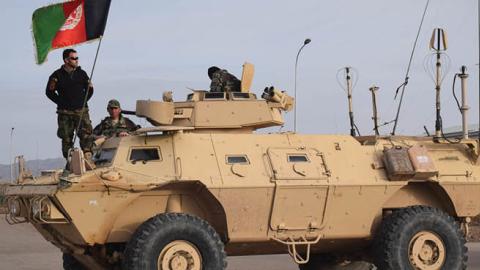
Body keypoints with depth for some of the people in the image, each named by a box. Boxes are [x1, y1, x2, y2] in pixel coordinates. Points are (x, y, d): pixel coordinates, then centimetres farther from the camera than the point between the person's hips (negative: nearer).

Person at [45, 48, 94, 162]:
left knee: (86, 135, -12)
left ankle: (87, 160, -13)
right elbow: (49, 92, 6)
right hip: (65, 113, -1)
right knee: (66, 139, 0)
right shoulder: (57, 75, 0)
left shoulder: (82, 73, 8)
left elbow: (90, 89, 18)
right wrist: (61, 102, 1)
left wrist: (83, 101, 8)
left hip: (81, 111, 1)